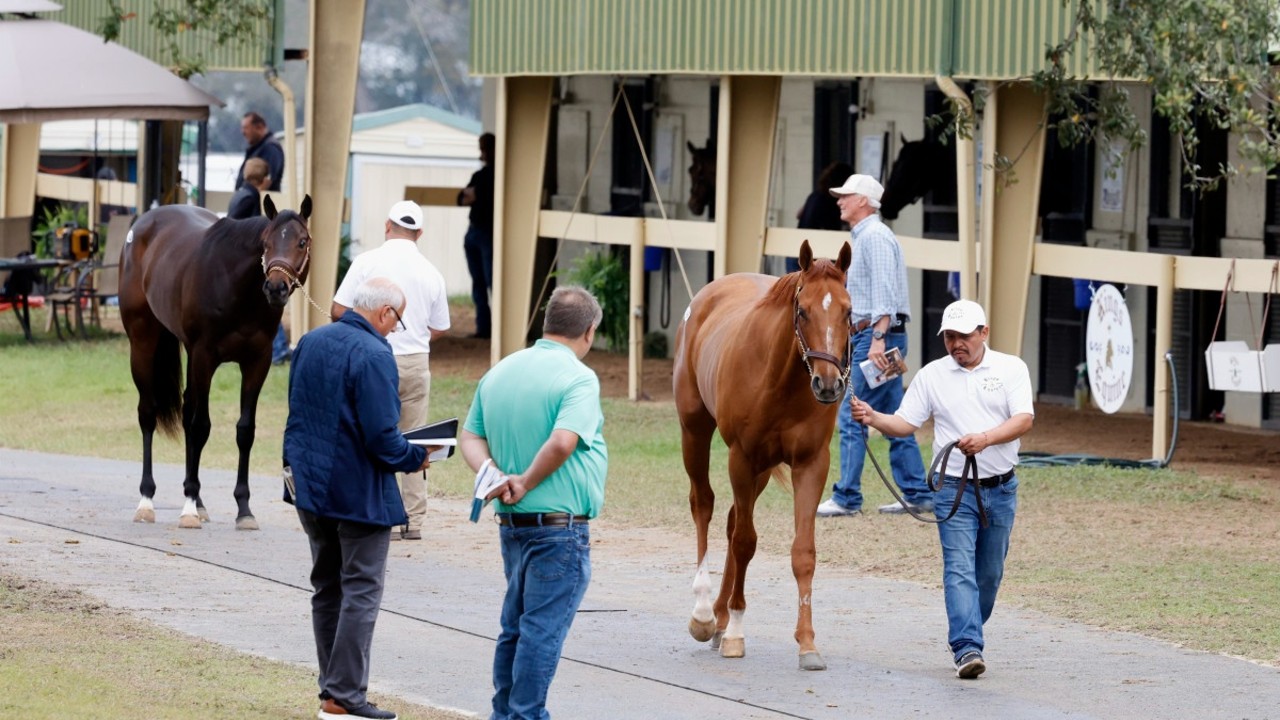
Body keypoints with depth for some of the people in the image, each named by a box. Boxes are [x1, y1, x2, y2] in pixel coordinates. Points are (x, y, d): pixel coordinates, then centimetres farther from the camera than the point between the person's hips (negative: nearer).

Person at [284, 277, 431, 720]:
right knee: (361, 591, 0)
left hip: (310, 484, 8)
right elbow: (382, 438, -22)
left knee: (326, 588, 16)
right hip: (358, 492, -8)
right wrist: (415, 459, -4)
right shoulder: (374, 355, -20)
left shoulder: (310, 343, 5)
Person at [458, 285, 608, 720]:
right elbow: (563, 442, -27)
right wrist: (526, 483, -15)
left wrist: (493, 475, -5)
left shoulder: (499, 373, 11)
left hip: (512, 522, 8)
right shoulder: (579, 378, -13)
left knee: (516, 626, 16)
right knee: (543, 630, -3)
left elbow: (471, 438, 9)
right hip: (560, 525, -8)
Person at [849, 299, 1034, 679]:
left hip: (1001, 488, 1)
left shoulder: (1011, 369, 1)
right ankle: (967, 649, -21)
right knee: (960, 569, -13)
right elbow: (905, 423, 4)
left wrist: (986, 438, -27)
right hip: (955, 489, -1)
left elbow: (1024, 419, -11)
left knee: (990, 573, 10)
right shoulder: (932, 375, 4)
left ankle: (965, 635, 28)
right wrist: (872, 417, -16)